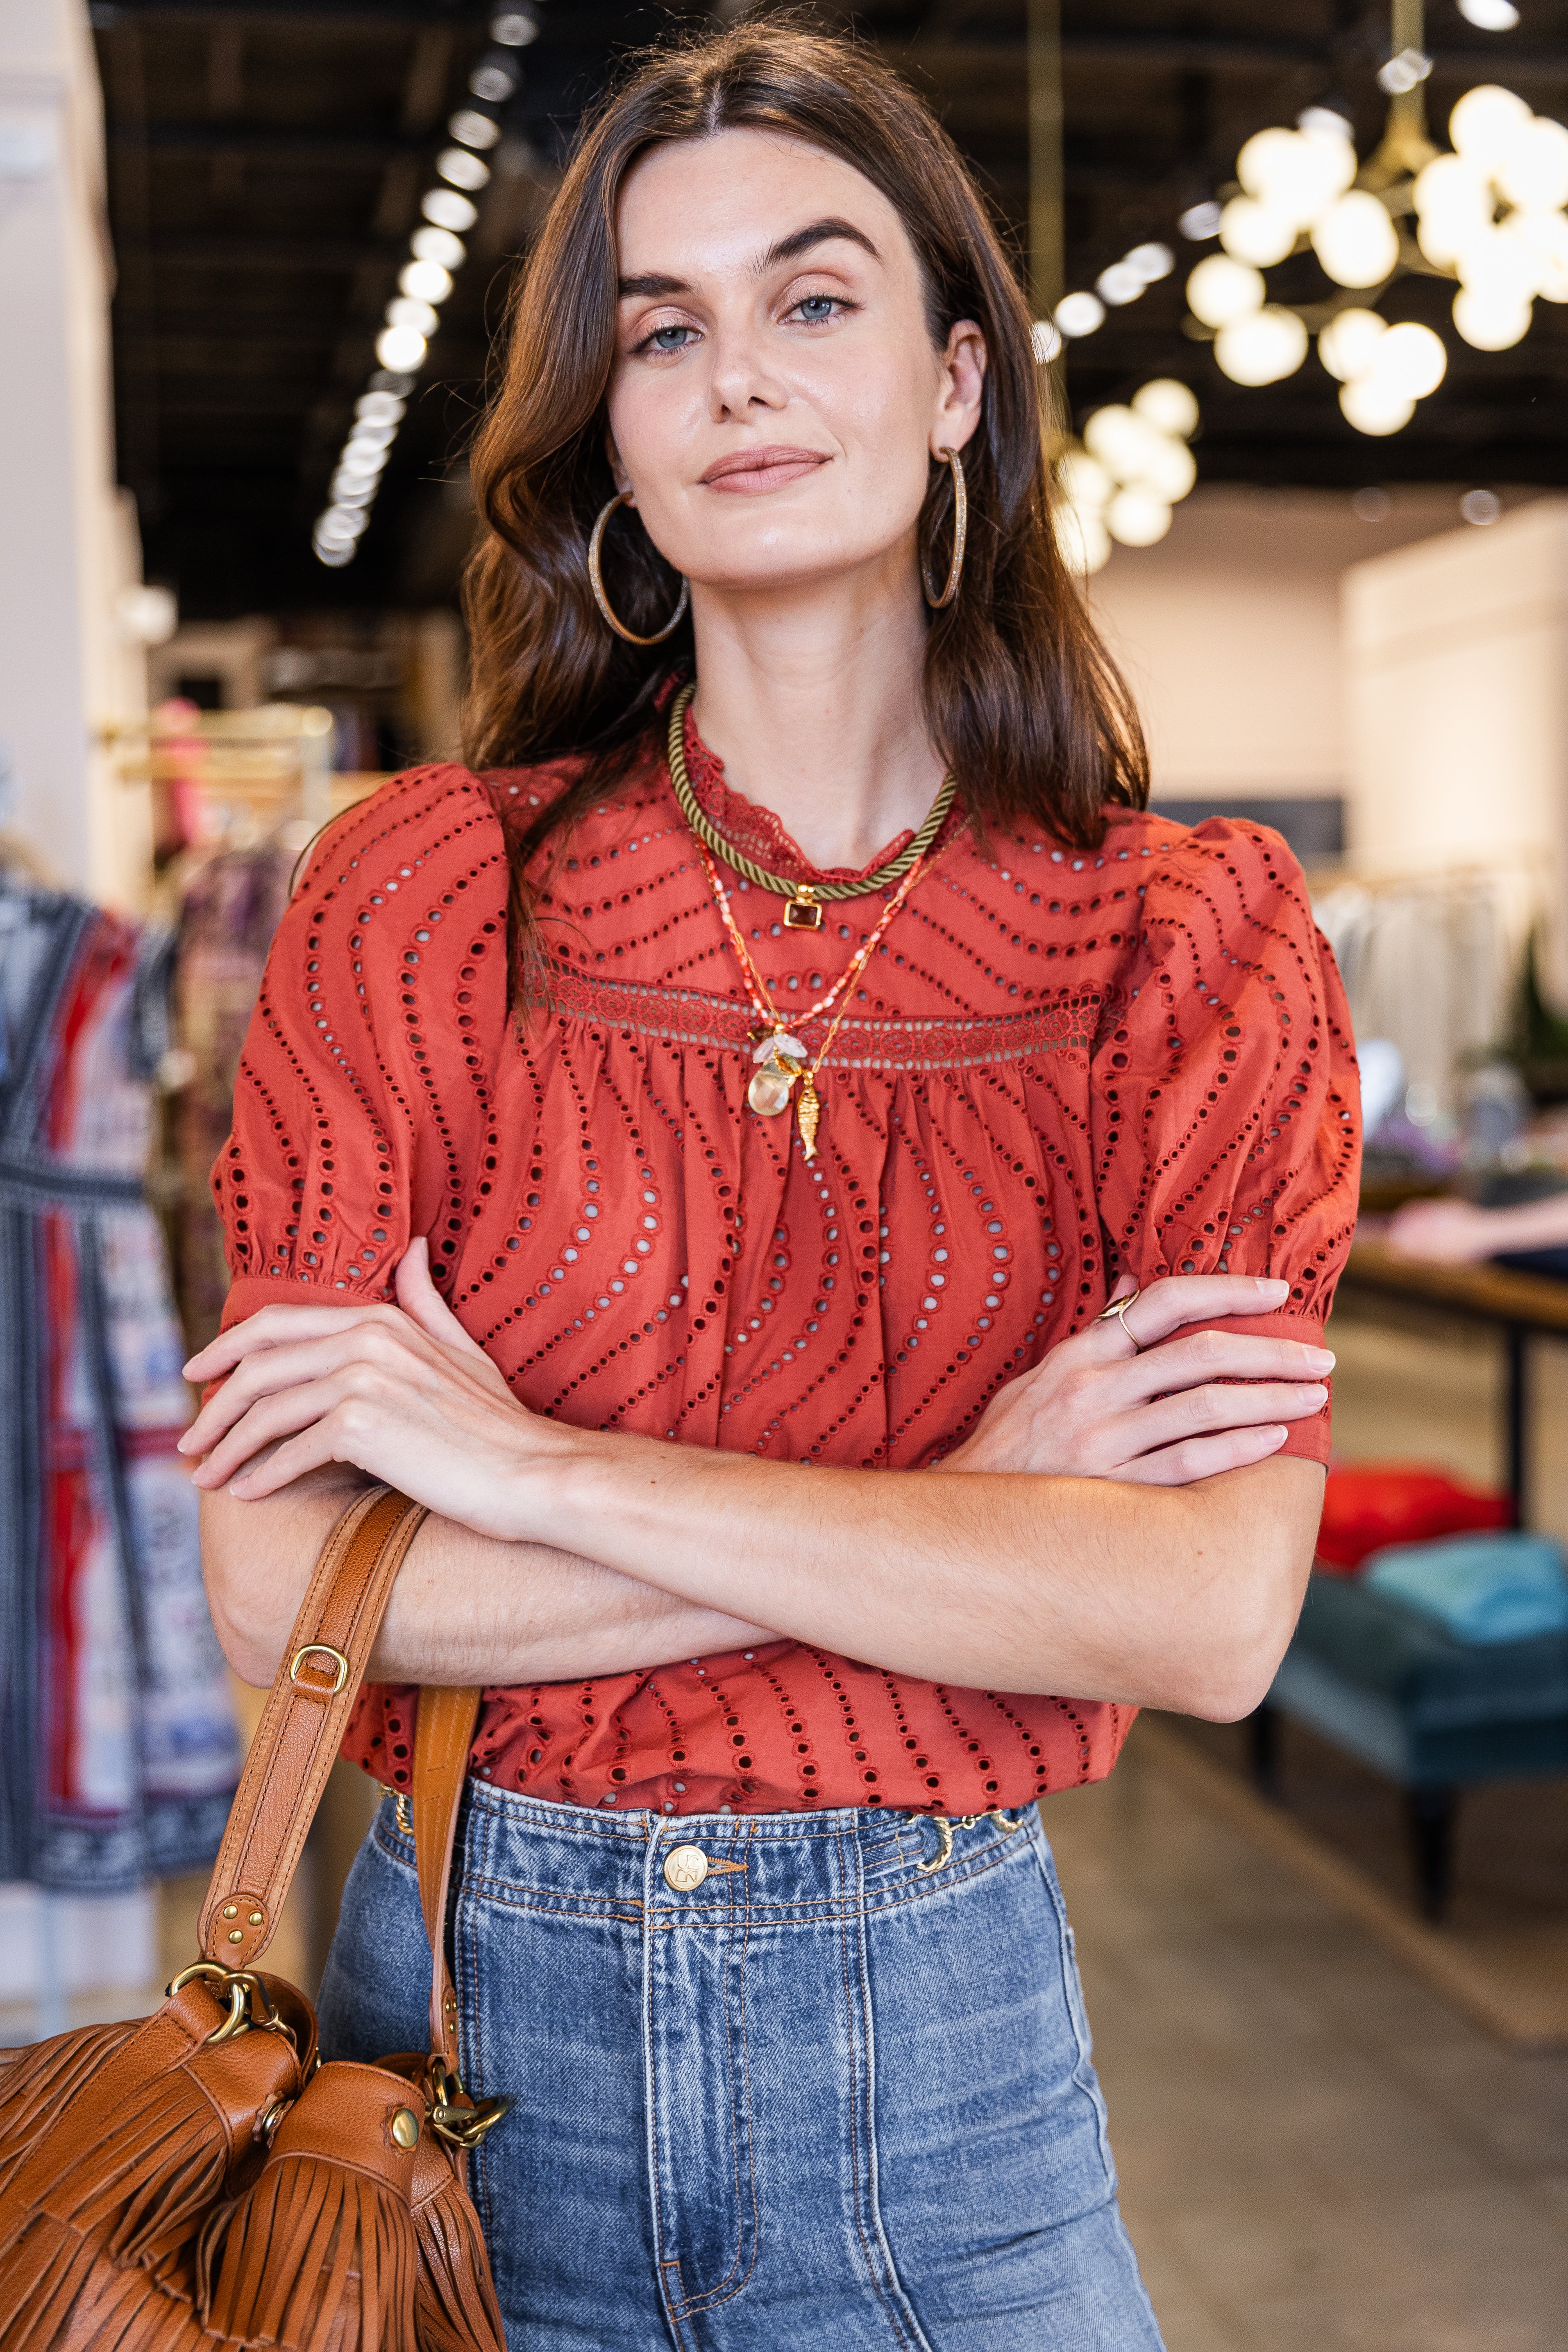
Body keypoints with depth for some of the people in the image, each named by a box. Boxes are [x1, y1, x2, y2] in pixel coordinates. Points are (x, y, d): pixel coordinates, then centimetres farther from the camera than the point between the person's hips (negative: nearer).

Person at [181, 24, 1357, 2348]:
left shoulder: (1196, 941, -6)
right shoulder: (417, 893, -6)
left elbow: (1212, 1613, -18)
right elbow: (280, 1585, -13)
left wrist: (529, 1466, -18)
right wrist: (964, 1507, -17)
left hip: (942, 2029, 0)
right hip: (480, 1996, 1)